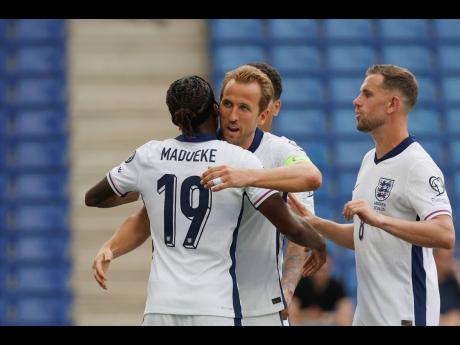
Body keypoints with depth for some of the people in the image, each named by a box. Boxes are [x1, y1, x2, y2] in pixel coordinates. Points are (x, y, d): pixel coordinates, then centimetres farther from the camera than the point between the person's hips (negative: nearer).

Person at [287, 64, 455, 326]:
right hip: (367, 312, 9)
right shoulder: (369, 160, 16)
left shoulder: (417, 165, -14)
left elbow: (445, 235, -27)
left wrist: (379, 219, -35)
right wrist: (315, 223, 9)